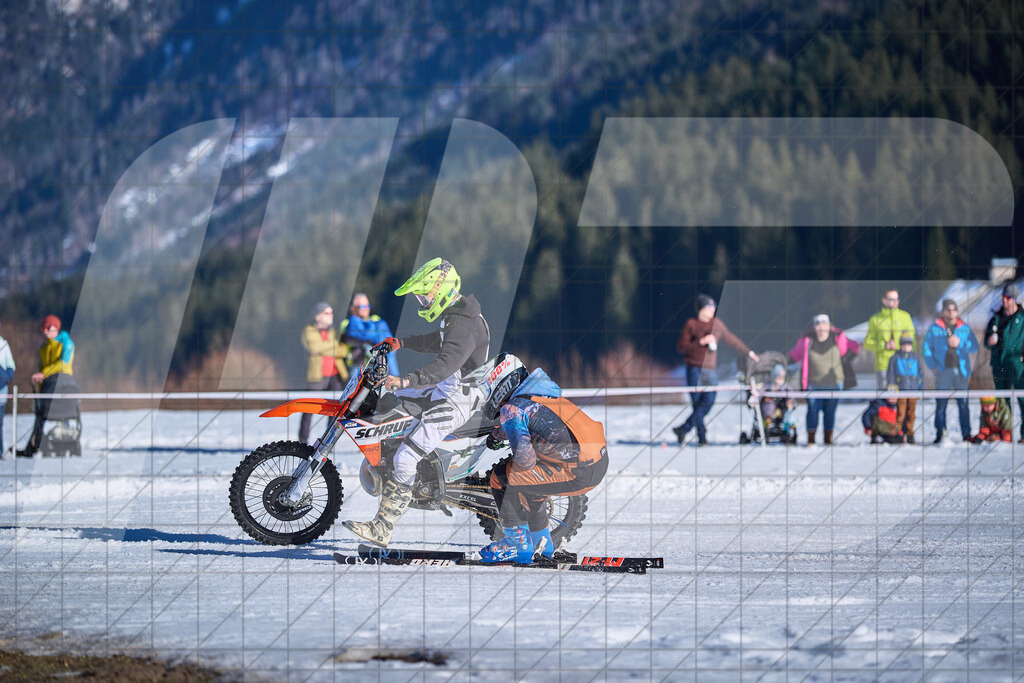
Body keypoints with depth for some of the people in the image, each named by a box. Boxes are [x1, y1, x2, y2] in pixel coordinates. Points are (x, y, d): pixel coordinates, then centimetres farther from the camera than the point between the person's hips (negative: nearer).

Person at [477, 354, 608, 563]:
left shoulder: (511, 408, -8)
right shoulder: (543, 393, 18)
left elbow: (524, 454, -19)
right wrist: (498, 434, 44)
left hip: (578, 475, -9)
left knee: (501, 477, 1)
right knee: (528, 478, 29)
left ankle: (518, 544, 8)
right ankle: (540, 540, 40)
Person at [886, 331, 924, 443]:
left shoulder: (916, 358, 11)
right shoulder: (895, 358, 5)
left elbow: (921, 374, 14)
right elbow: (890, 375, 5)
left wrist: (921, 390, 7)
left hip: (913, 390, 2)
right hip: (900, 390, -2)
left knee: (911, 414, 4)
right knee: (900, 413, -7)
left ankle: (909, 435, 11)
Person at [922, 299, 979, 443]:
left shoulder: (965, 328, 11)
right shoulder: (935, 328, 7)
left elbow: (974, 347, 7)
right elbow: (926, 348, 7)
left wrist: (960, 343, -9)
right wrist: (933, 366, -3)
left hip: (961, 371, 1)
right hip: (943, 372, -1)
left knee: (963, 404, -2)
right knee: (941, 405, -2)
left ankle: (966, 434, 2)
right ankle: (940, 434, 4)